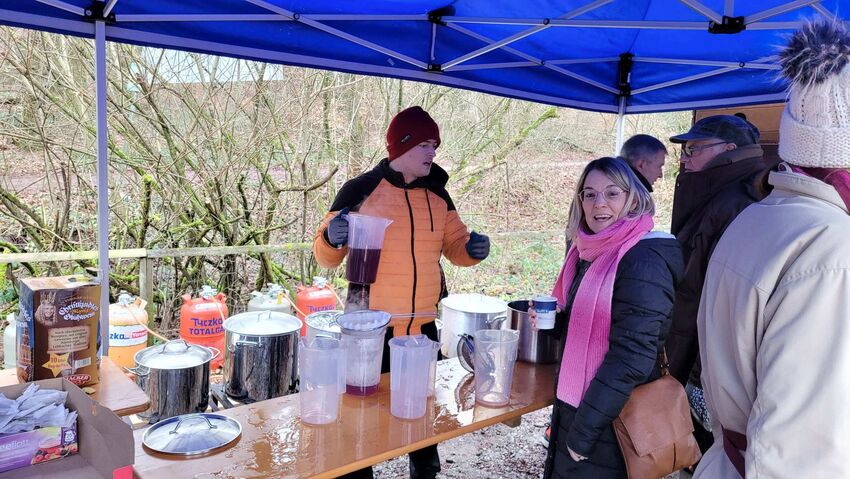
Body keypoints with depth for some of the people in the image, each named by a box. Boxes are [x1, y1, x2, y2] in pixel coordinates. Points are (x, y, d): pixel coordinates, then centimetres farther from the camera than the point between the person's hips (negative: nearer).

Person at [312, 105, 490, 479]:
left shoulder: (437, 195, 7)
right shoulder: (360, 190, -7)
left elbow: (455, 245, 15)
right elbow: (326, 257, -2)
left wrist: (473, 248, -7)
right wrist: (332, 238, -25)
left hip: (423, 327, 4)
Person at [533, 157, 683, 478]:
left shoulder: (643, 261, -21)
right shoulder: (592, 252, 5)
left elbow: (632, 356, -24)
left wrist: (584, 431, -20)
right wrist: (554, 321, -3)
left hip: (610, 422, -8)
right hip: (574, 404, 8)